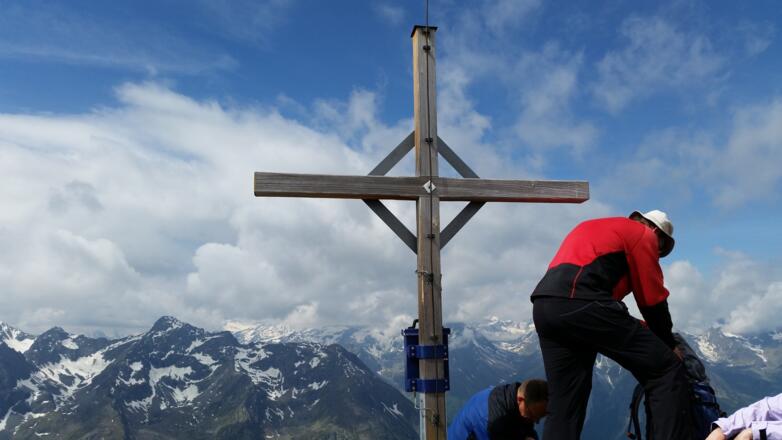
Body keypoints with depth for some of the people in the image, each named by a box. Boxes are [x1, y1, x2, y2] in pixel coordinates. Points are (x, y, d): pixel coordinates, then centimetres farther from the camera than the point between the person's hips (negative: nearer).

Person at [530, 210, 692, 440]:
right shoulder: (641, 234, 13)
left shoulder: (592, 227, 36)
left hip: (543, 305, 8)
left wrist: (631, 328, 32)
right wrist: (669, 344, 24)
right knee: (667, 370, 0)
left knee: (563, 406, 12)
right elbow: (652, 298, 10)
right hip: (581, 302, -8)